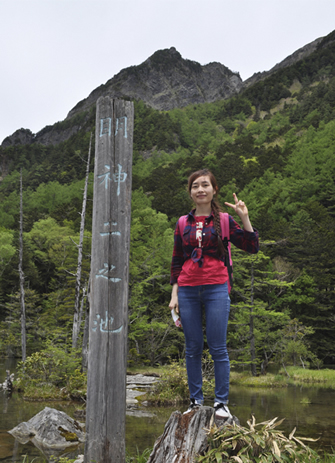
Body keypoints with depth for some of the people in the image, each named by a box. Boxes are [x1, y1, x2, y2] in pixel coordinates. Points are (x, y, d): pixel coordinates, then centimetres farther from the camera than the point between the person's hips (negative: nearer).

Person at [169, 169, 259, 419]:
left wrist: (245, 218, -10)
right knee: (193, 348, 7)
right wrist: (175, 294, 7)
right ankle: (196, 401, 18)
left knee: (218, 348, -1)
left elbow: (252, 247, 0)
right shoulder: (183, 223, 10)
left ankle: (222, 402, 10)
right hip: (188, 291, 2)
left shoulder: (224, 221, 4)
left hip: (216, 290, -2)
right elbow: (176, 262, 13)